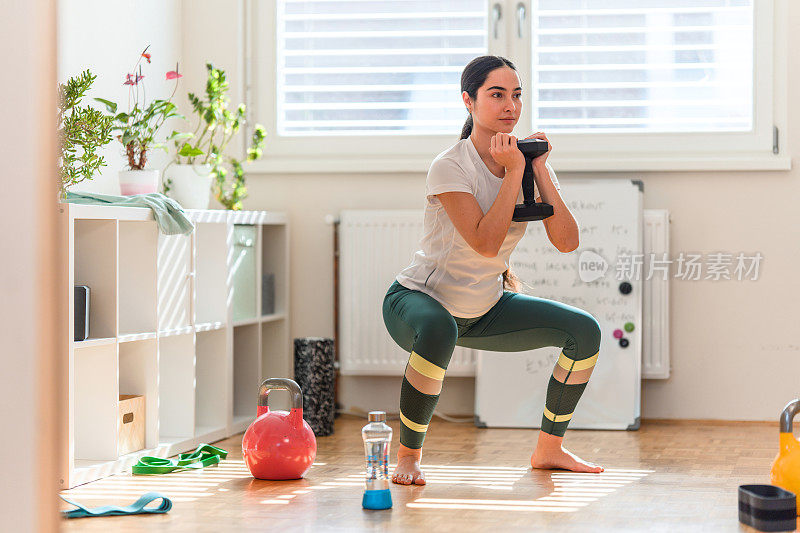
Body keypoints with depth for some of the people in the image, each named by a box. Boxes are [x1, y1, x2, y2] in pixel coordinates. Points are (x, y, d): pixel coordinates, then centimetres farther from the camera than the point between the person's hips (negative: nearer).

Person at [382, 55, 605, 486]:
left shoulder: (527, 160, -3)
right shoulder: (449, 167, -22)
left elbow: (567, 241, -12)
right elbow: (485, 241, -33)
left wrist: (540, 169, -18)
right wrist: (513, 172, -29)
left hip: (485, 310, 7)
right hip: (419, 300, -7)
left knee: (585, 331, -2)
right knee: (439, 331, -42)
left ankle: (548, 449, 13)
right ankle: (407, 455, -22)